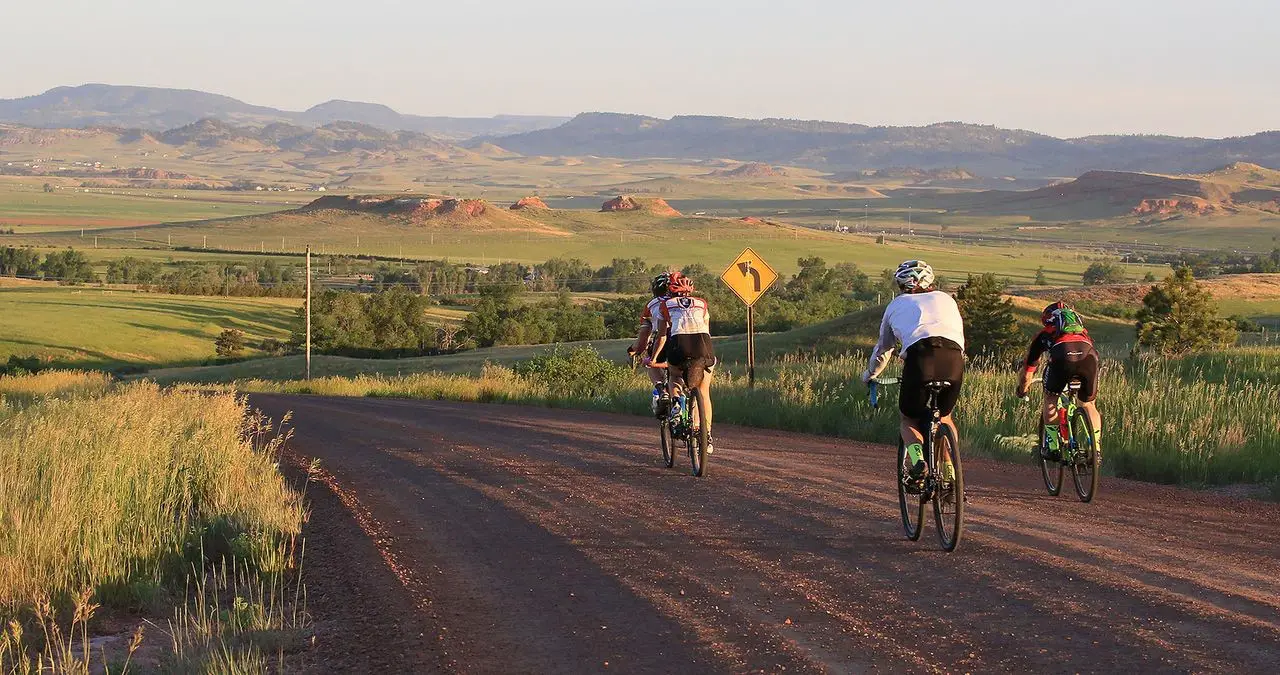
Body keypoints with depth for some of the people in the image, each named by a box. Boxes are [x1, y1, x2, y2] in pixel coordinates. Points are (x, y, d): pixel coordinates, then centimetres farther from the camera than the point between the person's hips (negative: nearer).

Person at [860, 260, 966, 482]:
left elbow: (883, 348, 39)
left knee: (908, 419, 20)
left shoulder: (897, 304, 30)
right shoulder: (946, 299, 33)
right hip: (953, 359, 2)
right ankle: (949, 472, 14)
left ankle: (918, 460, -9)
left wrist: (869, 375, 56)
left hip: (920, 356, -2)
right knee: (944, 417, 28)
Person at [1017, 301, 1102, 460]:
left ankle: (1051, 446, 16)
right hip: (1088, 356, 2)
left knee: (1050, 399, 22)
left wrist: (1022, 391, 63)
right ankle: (1096, 447, 17)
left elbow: (1029, 368, 45)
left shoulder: (1044, 335, 37)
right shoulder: (1083, 332, 44)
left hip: (1062, 356, -2)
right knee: (1089, 405, 23)